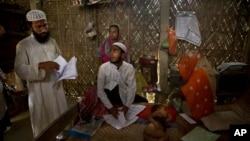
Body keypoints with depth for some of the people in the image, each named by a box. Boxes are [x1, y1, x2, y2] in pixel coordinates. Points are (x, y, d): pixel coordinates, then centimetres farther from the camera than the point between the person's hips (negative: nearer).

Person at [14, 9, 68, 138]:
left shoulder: (52, 41, 8)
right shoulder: (23, 45, -9)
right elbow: (20, 70, -15)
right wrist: (40, 66, -31)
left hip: (56, 86, 5)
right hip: (39, 91, -4)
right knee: (43, 122, 10)